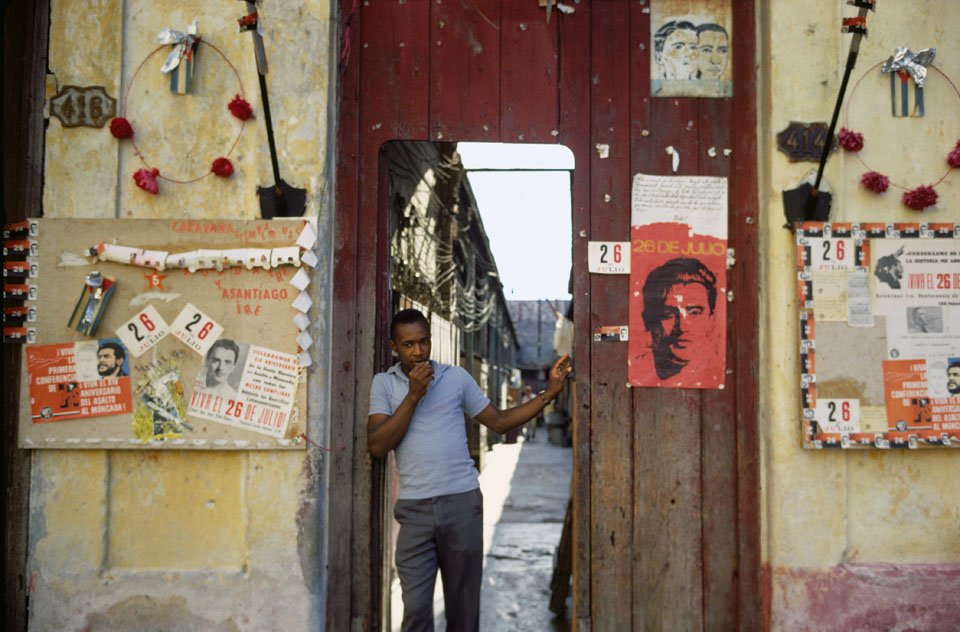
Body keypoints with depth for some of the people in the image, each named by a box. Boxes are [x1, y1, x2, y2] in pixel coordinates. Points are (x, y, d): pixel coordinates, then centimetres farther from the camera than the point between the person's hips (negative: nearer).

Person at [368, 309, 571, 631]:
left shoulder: (457, 377, 8)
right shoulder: (384, 383, 5)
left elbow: (499, 421, 13)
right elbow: (377, 446, -6)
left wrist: (549, 392, 6)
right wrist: (413, 395, -11)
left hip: (462, 501, 1)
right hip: (415, 508, -1)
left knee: (463, 606, 9)